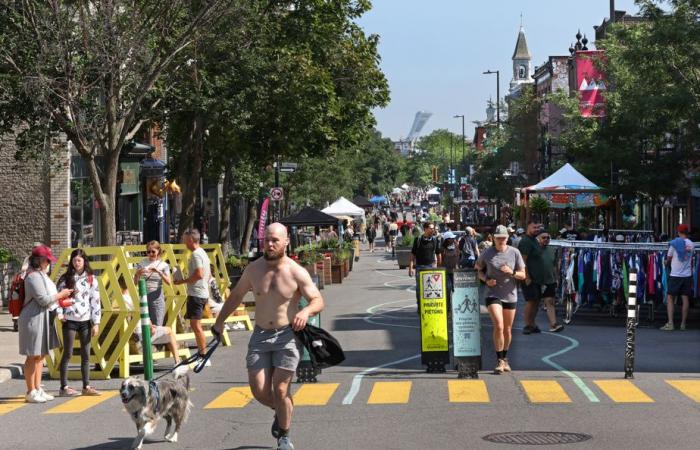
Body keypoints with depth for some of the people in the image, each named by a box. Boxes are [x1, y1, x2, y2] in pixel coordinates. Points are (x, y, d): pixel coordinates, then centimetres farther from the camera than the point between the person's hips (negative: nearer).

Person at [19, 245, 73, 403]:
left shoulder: (41, 275, 15)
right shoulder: (33, 276, -17)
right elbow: (44, 300, -21)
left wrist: (62, 299, 14)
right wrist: (61, 294, -9)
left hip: (43, 320, 10)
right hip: (33, 320, -10)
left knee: (40, 356, 15)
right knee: (33, 357, -3)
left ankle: (38, 389, 23)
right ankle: (31, 392, 4)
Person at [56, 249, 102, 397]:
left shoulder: (91, 279, 5)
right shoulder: (65, 278, 2)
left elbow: (95, 301, 4)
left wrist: (96, 322, -1)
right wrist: (59, 312, -13)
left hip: (85, 321, 2)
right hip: (69, 320, -2)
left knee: (85, 355, 6)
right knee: (68, 354, 1)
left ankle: (86, 386, 12)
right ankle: (64, 387, 3)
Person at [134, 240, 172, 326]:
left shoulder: (163, 265, 2)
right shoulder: (142, 264, 6)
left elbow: (169, 282, -11)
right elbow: (135, 283, 4)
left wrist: (159, 272, -24)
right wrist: (138, 274, -15)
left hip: (157, 297, -2)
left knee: (156, 326, -2)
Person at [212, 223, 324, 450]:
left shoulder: (297, 273, -9)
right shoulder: (254, 269, 2)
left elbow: (318, 300, -7)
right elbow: (236, 295, 17)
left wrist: (306, 311, -29)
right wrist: (220, 321, 20)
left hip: (287, 336, -3)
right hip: (260, 336, 3)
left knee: (280, 389, -9)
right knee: (259, 391, -3)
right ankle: (281, 411, 31)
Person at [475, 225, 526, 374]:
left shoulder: (514, 253, -1)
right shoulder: (487, 253, -3)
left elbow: (523, 275, 2)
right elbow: (478, 269, 11)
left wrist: (512, 272, -18)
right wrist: (486, 280, -7)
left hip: (510, 295, 2)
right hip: (493, 294, -2)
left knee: (507, 330, 12)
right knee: (498, 326, -18)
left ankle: (505, 359, 31)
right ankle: (500, 361, -11)